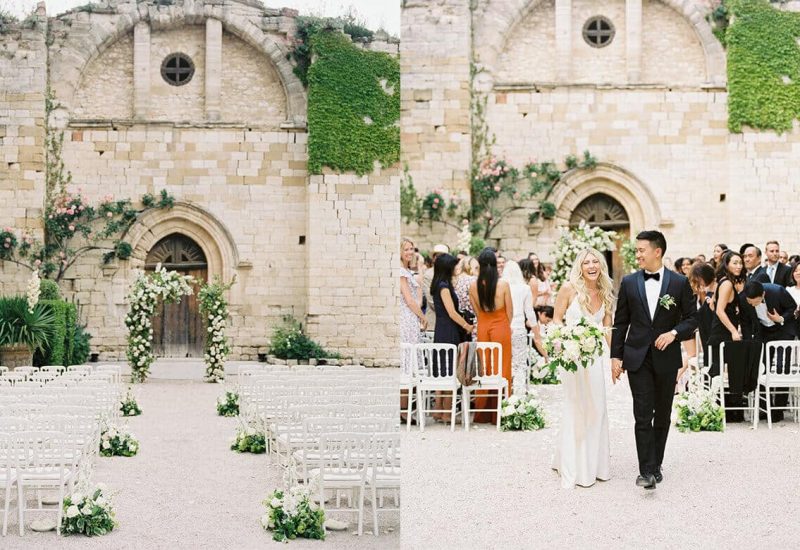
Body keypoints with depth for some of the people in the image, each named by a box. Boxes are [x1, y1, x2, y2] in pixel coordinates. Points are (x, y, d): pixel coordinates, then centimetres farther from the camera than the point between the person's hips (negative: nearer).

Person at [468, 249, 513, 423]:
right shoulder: (503, 285, -12)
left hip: (483, 328, 3)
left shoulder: (473, 286, -6)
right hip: (501, 327, -3)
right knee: (501, 369, 6)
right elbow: (510, 311, -1)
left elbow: (476, 310, 5)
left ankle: (482, 413, 18)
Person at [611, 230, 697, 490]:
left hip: (666, 358, 0)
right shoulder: (629, 282, 3)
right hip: (638, 358, 0)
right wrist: (616, 356, 2)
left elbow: (692, 318, 4)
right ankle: (647, 471, -9)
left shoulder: (679, 282, -1)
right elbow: (620, 323, 6)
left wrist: (674, 332, -14)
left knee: (662, 415, 10)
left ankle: (656, 464, 23)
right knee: (643, 415, -8)